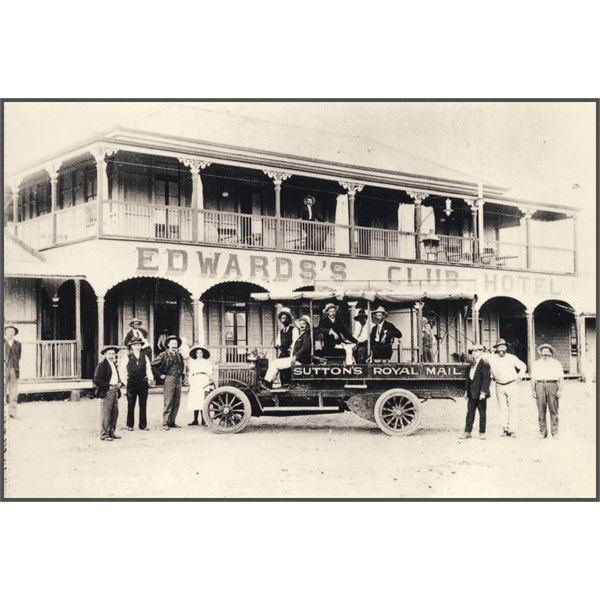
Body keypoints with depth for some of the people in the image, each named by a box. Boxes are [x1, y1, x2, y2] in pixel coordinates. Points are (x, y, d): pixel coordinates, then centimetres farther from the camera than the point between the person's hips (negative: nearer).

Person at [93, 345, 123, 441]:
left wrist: (119, 383, 6)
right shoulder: (102, 365, -8)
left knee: (115, 413, 9)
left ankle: (111, 432, 19)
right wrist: (108, 386, -16)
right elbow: (96, 380, -12)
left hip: (115, 391, 8)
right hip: (107, 392, -8)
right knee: (106, 414, -6)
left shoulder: (114, 365, 19)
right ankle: (104, 434, 0)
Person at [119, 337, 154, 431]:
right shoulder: (128, 358, 2)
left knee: (143, 405, 5)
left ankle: (143, 425, 11)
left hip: (143, 383, 2)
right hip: (131, 383, -2)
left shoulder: (145, 357, 8)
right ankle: (130, 425, 13)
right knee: (131, 405, 4)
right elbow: (121, 370, 6)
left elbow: (148, 369, 8)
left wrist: (150, 377, -9)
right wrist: (124, 381, 2)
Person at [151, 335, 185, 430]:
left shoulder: (179, 356, 16)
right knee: (168, 403, -8)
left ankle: (172, 422, 12)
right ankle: (165, 423, -3)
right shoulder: (164, 355, -2)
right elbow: (153, 364, -7)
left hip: (178, 380, 6)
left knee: (176, 403, 5)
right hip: (169, 379, -6)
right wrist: (160, 375, -5)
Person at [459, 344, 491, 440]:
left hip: (480, 394, -7)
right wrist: (466, 390, 14)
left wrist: (483, 392, -19)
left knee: (482, 413, 4)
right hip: (472, 394, 7)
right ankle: (467, 432, 12)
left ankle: (482, 433, 11)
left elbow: (486, 379, -14)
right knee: (470, 413, 8)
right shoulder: (471, 365, 12)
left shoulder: (485, 365, -10)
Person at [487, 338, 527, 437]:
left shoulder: (512, 358, -1)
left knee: (512, 408, -4)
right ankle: (505, 428, 7)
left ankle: (512, 430, -4)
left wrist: (516, 376, 5)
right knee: (502, 409, 2)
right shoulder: (491, 358, -2)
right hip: (499, 387, 1)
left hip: (511, 385, -1)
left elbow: (523, 367, 11)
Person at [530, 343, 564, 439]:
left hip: (552, 385, -1)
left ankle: (555, 432, -5)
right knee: (541, 410, -3)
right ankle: (542, 431, 1)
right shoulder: (536, 364, 20)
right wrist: (533, 390, 5)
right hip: (540, 385, 1)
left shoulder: (556, 363, 15)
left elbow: (561, 378, 8)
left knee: (553, 409, -7)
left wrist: (560, 390, -4)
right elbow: (533, 378, 15)